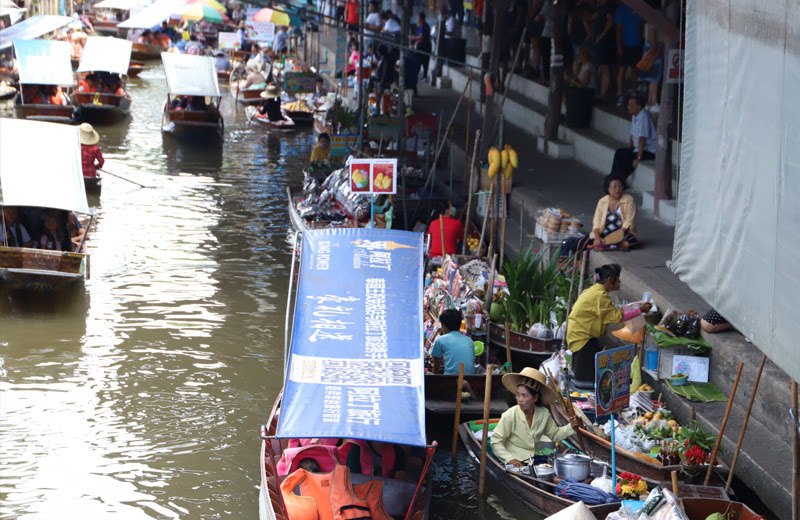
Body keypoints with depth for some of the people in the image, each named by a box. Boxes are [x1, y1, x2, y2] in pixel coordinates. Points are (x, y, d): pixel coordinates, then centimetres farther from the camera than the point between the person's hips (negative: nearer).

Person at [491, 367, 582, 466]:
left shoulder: (544, 414, 0)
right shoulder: (509, 416, -14)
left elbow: (554, 435, 17)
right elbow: (496, 442, -10)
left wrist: (571, 427, 1)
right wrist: (509, 459, -22)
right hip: (516, 463, -4)